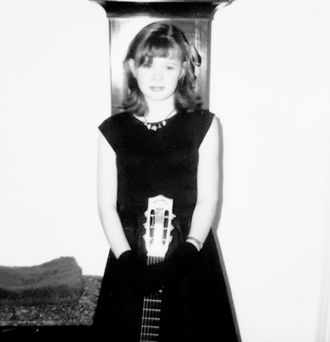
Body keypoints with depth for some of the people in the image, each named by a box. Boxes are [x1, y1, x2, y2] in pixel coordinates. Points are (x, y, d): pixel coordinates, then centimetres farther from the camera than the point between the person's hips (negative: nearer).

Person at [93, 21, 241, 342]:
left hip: (189, 256, -1)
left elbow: (208, 198, -5)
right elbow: (107, 204, -1)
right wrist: (126, 258, -12)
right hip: (131, 258, 1)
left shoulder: (204, 125, -2)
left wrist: (188, 250, -18)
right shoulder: (112, 130, 1)